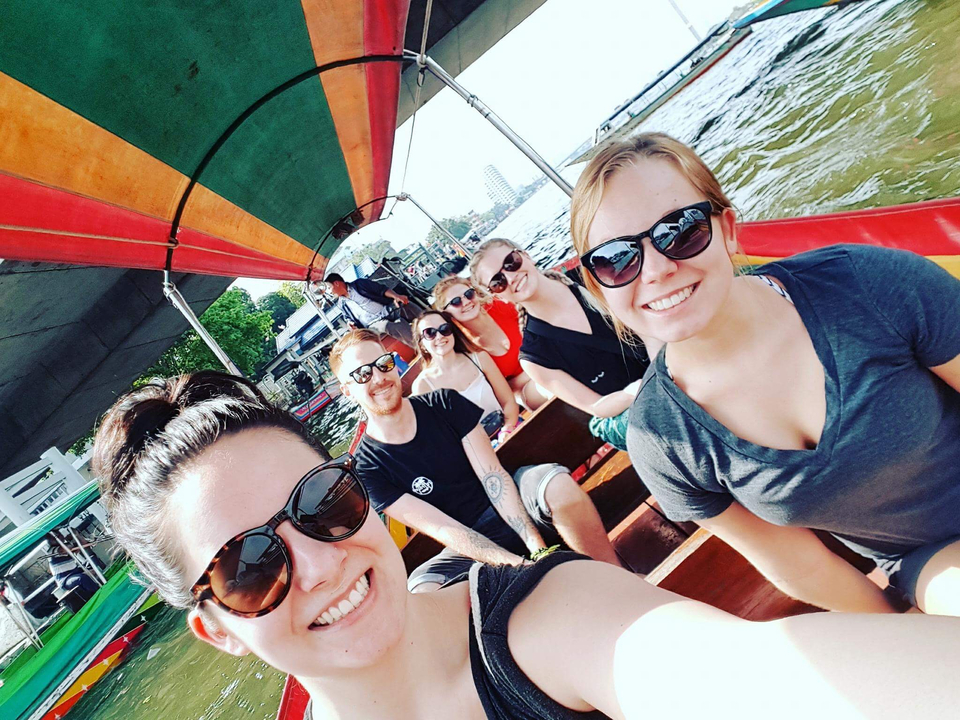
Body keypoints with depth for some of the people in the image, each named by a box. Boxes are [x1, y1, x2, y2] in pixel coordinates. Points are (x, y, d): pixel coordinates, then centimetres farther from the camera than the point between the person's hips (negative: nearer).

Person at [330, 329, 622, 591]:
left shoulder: (444, 403, -4)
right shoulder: (366, 468, -10)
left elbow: (493, 475, -10)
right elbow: (441, 528, -16)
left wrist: (537, 547, -22)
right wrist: (519, 564, -27)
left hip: (509, 502, 2)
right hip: (469, 546, -1)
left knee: (557, 482, -30)